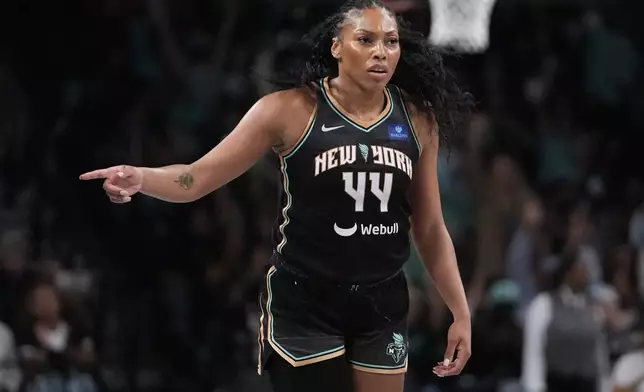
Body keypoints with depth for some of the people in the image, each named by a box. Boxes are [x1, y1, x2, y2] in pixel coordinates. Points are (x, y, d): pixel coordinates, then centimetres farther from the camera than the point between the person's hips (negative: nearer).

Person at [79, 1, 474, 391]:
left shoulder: (418, 121, 2)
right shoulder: (292, 110, -9)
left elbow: (431, 229, 10)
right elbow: (198, 178, -9)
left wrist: (461, 311, 7)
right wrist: (140, 178, -28)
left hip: (383, 306, 4)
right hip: (305, 304, -4)